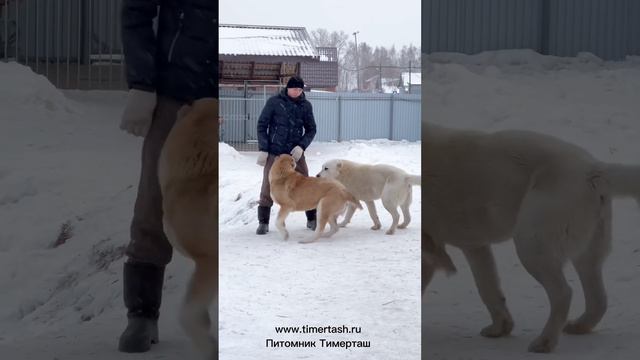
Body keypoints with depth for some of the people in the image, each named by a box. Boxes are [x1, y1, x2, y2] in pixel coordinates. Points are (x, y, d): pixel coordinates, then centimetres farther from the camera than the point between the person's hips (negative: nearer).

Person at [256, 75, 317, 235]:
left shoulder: (305, 105, 2)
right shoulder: (274, 102, -5)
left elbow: (311, 129, 6)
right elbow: (262, 125, -2)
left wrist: (302, 146, -11)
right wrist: (263, 149, -7)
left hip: (296, 153, 2)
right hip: (274, 153, -2)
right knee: (268, 187, -1)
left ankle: (312, 219, 19)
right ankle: (263, 222, 9)